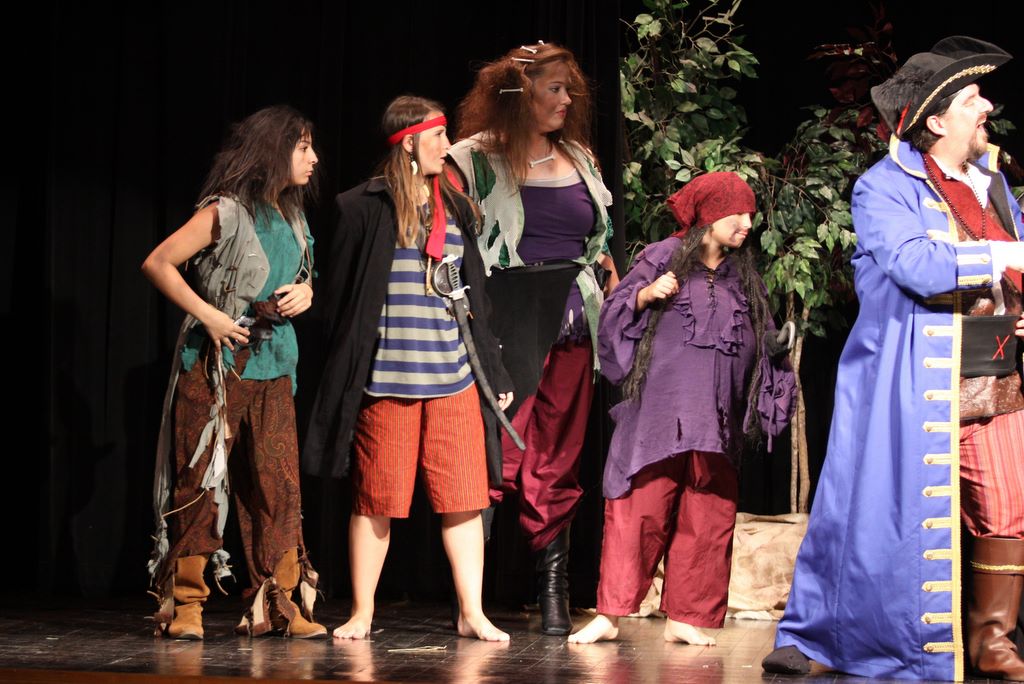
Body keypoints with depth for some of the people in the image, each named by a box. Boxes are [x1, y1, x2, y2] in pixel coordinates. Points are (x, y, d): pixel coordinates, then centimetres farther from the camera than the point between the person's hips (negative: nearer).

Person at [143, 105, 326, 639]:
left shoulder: (293, 218, 13)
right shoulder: (227, 211, -8)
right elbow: (157, 263, -11)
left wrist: (305, 292, 5)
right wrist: (207, 315, -15)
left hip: (272, 369, 6)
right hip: (216, 366, -6)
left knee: (279, 484, -1)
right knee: (200, 484, -3)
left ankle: (278, 604, 4)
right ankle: (184, 605, 5)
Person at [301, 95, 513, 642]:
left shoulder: (455, 208, 14)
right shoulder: (366, 208, -1)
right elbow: (341, 294, 1)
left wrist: (493, 373, 16)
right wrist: (346, 368, -2)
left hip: (453, 377, 4)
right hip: (386, 378, -4)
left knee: (464, 498, 1)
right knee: (375, 500, 3)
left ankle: (471, 613, 8)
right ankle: (361, 613, 13)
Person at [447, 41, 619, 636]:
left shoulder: (579, 159, 16)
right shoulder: (477, 158, 0)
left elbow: (601, 244, 22)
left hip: (572, 319, 5)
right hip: (504, 318, -5)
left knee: (558, 464, 6)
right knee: (496, 456, -9)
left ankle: (555, 595, 12)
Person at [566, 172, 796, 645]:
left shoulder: (745, 278, 16)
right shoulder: (661, 258, 4)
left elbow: (764, 347, 21)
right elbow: (614, 312, 3)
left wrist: (778, 384, 7)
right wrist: (646, 295, -14)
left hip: (716, 423, 4)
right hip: (657, 416, -4)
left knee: (707, 519, 2)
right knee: (638, 509, -8)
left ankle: (684, 618, 10)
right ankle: (609, 614, -4)